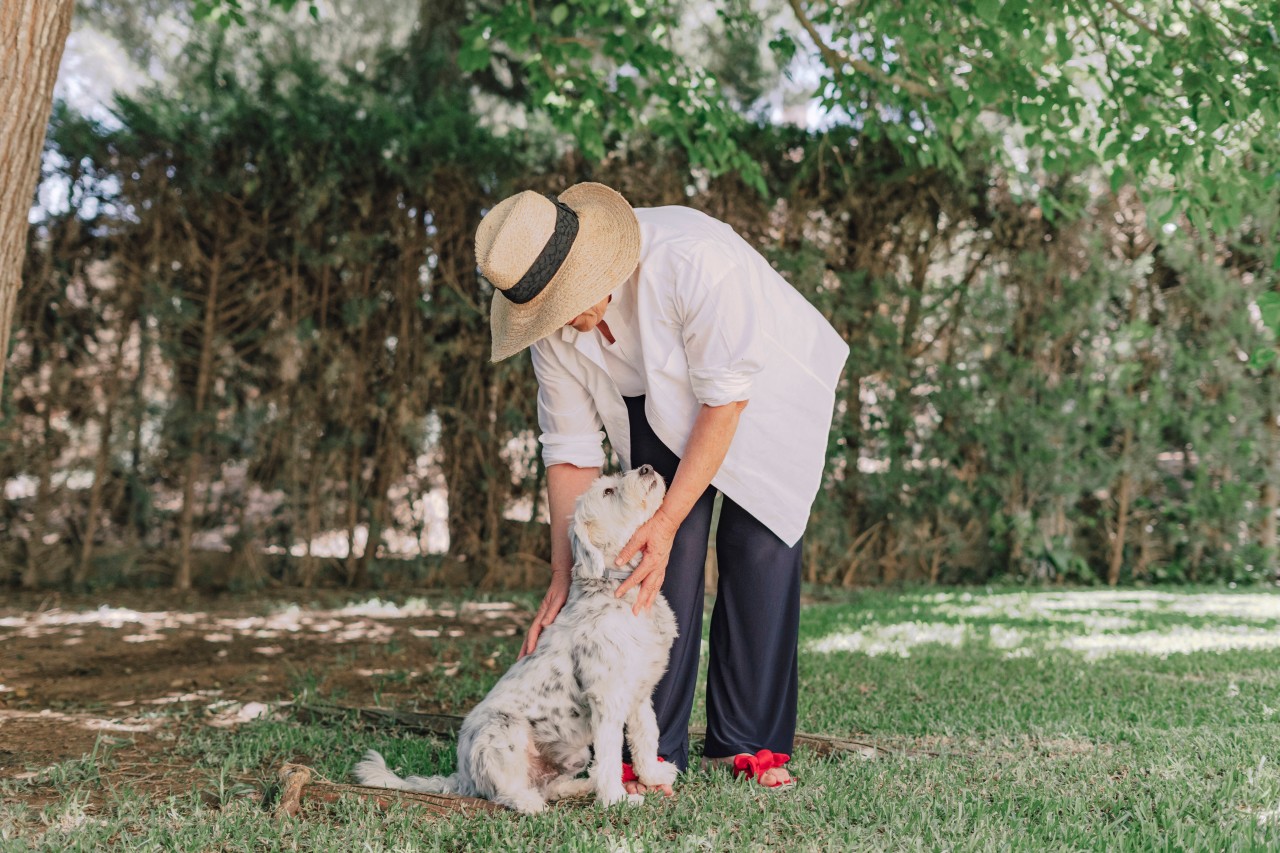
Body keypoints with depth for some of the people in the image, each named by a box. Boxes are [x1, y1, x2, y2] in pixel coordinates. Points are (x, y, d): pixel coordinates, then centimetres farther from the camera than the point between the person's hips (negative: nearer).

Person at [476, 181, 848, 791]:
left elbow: (725, 400, -31)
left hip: (767, 386, -3)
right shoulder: (554, 325, -21)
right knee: (665, 557, -11)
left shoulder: (693, 259, -39)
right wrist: (563, 578, -15)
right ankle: (655, 750, -5)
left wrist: (666, 522, -34)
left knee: (758, 548, -12)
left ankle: (750, 741, 0)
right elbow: (571, 451, -12)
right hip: (663, 405, 4)